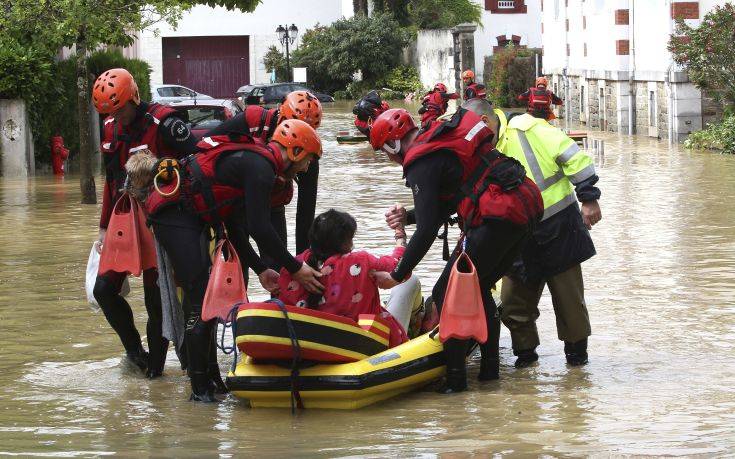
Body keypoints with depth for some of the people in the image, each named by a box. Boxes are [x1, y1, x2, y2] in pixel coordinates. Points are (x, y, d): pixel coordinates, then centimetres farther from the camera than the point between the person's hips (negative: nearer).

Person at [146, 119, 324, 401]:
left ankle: (206, 377, 21)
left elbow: (235, 227, 24)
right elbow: (260, 229, -17)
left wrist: (260, 270, 22)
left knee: (200, 297, 14)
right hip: (174, 214, -11)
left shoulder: (251, 161, 19)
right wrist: (295, 269, -10)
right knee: (201, 302, -11)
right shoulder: (260, 166, -13)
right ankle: (200, 389, -8)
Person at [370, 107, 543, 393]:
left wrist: (397, 276, -5)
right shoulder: (440, 137, 20)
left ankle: (455, 378, -2)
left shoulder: (421, 164, -8)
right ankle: (490, 367, 26)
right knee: (478, 289, 22)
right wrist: (407, 217, 12)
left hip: (498, 217, -9)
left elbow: (427, 231, -12)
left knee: (447, 294, -2)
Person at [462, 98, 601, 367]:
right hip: (520, 240, 6)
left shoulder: (526, 130, -14)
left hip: (559, 230, -6)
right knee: (513, 302, 6)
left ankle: (576, 350, 22)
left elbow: (574, 158, -16)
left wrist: (589, 199, -16)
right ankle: (525, 351, 23)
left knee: (568, 296, 4)